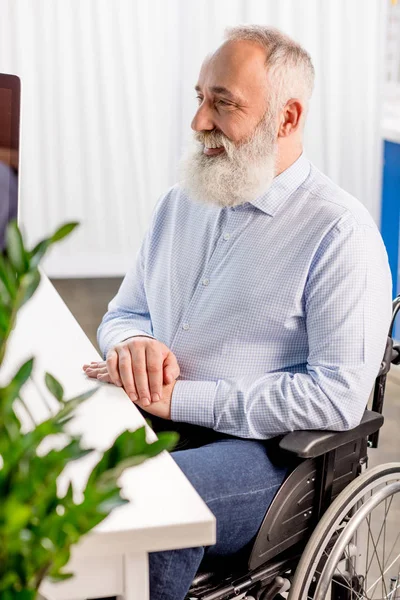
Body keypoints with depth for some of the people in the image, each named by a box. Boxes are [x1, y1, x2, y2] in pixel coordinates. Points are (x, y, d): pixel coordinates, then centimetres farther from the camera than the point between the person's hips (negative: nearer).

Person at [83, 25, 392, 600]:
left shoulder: (342, 232, -8)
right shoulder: (180, 203, 15)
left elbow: (339, 396, -15)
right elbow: (122, 314, 22)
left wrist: (180, 397, -17)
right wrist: (134, 344, -6)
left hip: (260, 451, -6)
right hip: (151, 424, 6)